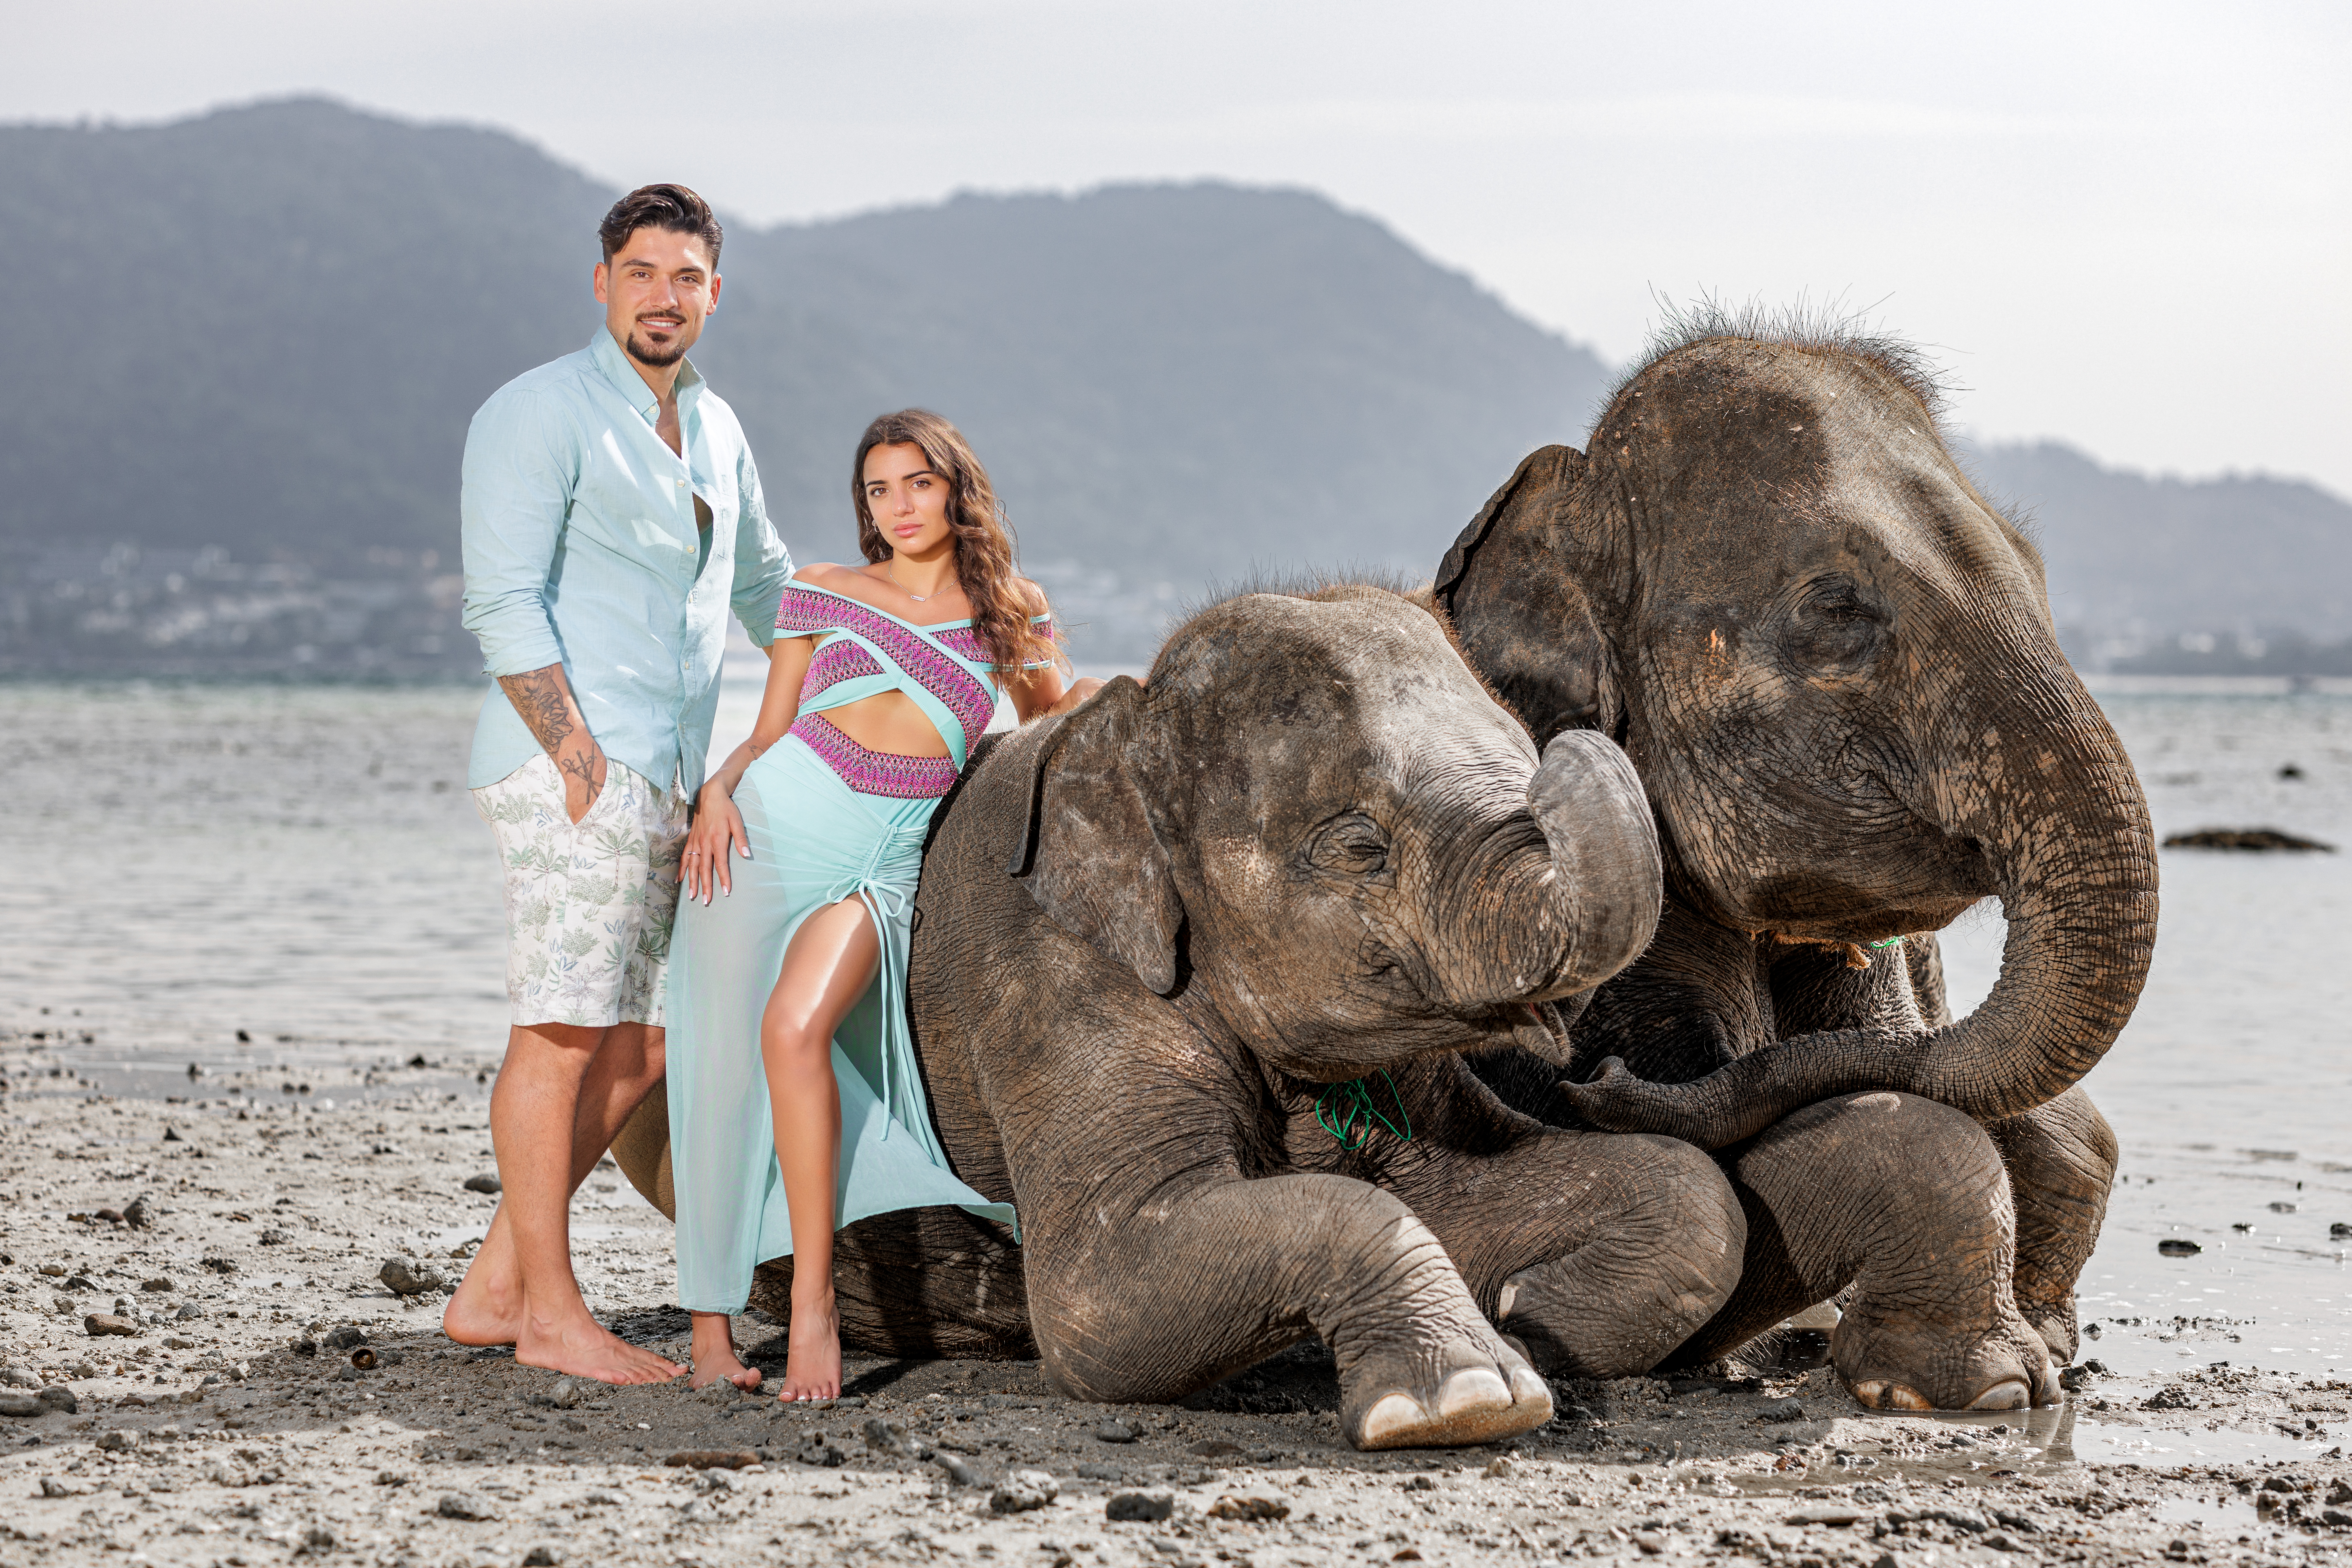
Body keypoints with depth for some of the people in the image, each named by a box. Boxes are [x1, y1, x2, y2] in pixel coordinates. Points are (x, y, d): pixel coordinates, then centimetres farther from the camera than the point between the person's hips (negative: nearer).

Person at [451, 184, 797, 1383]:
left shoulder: (714, 431, 19)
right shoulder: (540, 414, -6)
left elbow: (766, 587, 32)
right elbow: (505, 603, -13)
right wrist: (582, 761, -19)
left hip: (665, 785, 9)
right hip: (572, 765, -9)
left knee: (639, 1048, 8)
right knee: (562, 1035, -7)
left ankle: (493, 1288, 14)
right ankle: (550, 1312, -1)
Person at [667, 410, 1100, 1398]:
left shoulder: (1009, 612, 13)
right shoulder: (822, 595, 11)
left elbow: (1050, 717, 27)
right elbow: (770, 731, 12)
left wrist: (1096, 699, 7)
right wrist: (719, 789, -6)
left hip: (881, 865, -1)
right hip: (769, 827, 1)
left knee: (796, 1030, -26)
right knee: (723, 1060, -7)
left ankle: (813, 1307, -23)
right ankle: (710, 1321, 2)